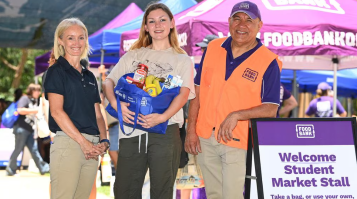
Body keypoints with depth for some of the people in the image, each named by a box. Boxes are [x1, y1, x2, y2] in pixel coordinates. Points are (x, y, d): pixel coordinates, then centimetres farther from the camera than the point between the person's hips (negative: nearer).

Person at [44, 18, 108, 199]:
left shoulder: (89, 76, 20)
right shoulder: (56, 71, 0)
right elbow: (57, 111, -10)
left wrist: (103, 140, -1)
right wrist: (83, 142, -14)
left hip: (91, 147, 6)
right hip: (68, 142, -6)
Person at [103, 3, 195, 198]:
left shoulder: (182, 60, 9)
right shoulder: (133, 56, 17)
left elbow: (184, 93, -5)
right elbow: (109, 81, 9)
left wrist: (163, 117, -23)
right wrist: (115, 102, -14)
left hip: (164, 131, -2)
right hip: (131, 131, 2)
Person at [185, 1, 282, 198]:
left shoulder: (268, 62, -8)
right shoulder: (212, 48, 4)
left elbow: (270, 109, -9)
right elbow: (197, 91, 8)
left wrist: (237, 115, -22)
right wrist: (191, 129, 2)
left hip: (237, 141, -4)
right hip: (204, 138, 4)